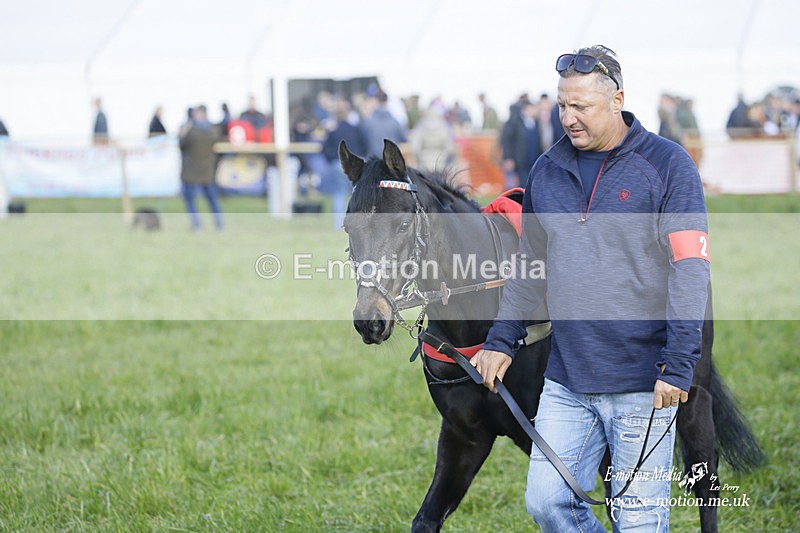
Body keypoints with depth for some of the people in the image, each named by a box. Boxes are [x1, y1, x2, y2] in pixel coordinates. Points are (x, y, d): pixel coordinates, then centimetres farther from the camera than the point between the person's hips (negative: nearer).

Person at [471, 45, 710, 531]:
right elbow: (529, 267, 21)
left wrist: (679, 365, -17)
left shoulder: (667, 164, -5)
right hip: (566, 380, 5)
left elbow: (690, 271, -10)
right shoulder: (548, 171, 10)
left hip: (642, 382, -5)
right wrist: (502, 339, 12)